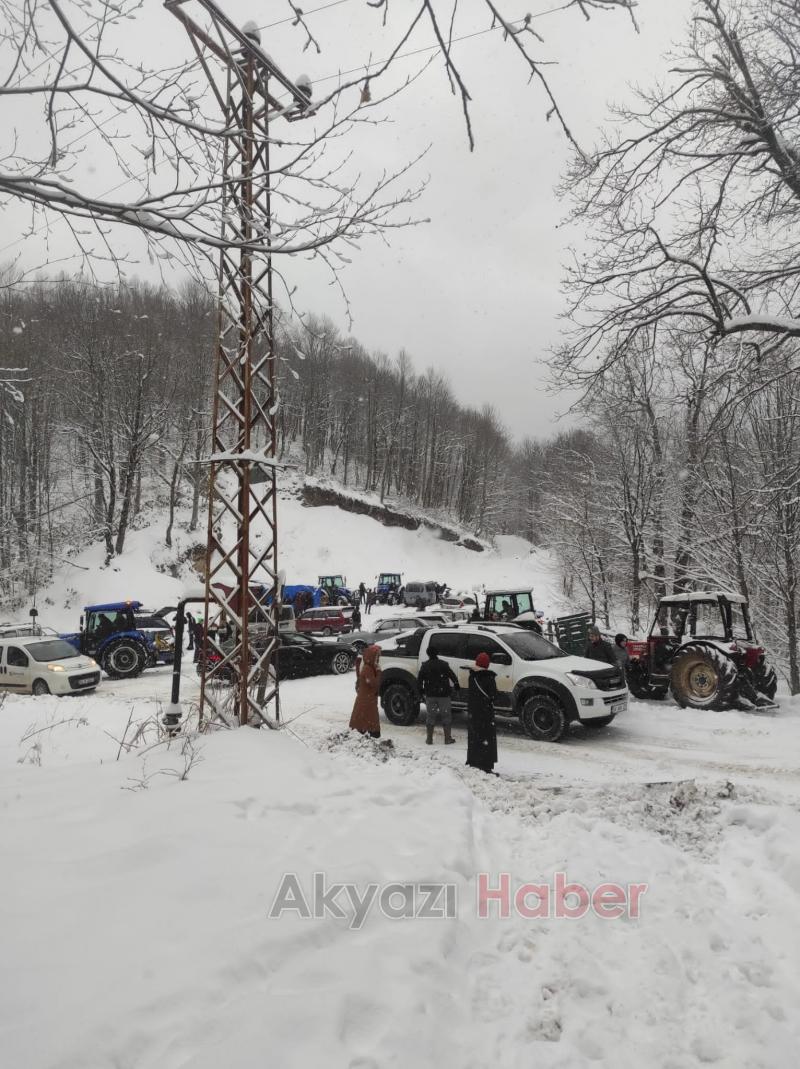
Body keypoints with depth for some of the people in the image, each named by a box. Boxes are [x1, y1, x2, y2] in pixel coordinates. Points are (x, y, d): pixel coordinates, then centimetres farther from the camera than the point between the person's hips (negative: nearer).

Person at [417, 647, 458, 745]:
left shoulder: (425, 666, 1)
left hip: (430, 695, 2)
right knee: (446, 716, 6)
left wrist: (422, 691, 17)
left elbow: (419, 680, 4)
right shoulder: (443, 664, -8)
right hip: (443, 694, -2)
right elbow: (453, 676, -10)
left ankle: (429, 738, 10)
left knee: (430, 716, 10)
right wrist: (456, 685, 7)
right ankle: (447, 738, 6)